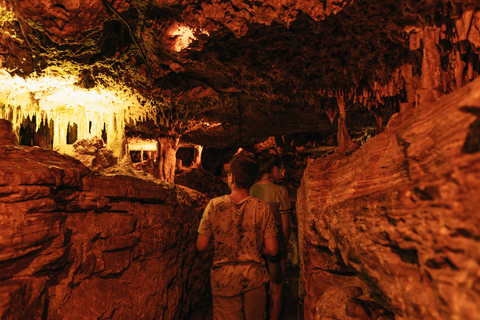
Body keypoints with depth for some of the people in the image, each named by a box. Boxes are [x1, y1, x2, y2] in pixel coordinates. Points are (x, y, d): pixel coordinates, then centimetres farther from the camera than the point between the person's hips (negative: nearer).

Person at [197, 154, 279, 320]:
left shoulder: (214, 205, -11)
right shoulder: (262, 207, -10)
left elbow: (202, 246, -7)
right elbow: (272, 250, -9)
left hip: (224, 279, -1)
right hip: (254, 277, 1)